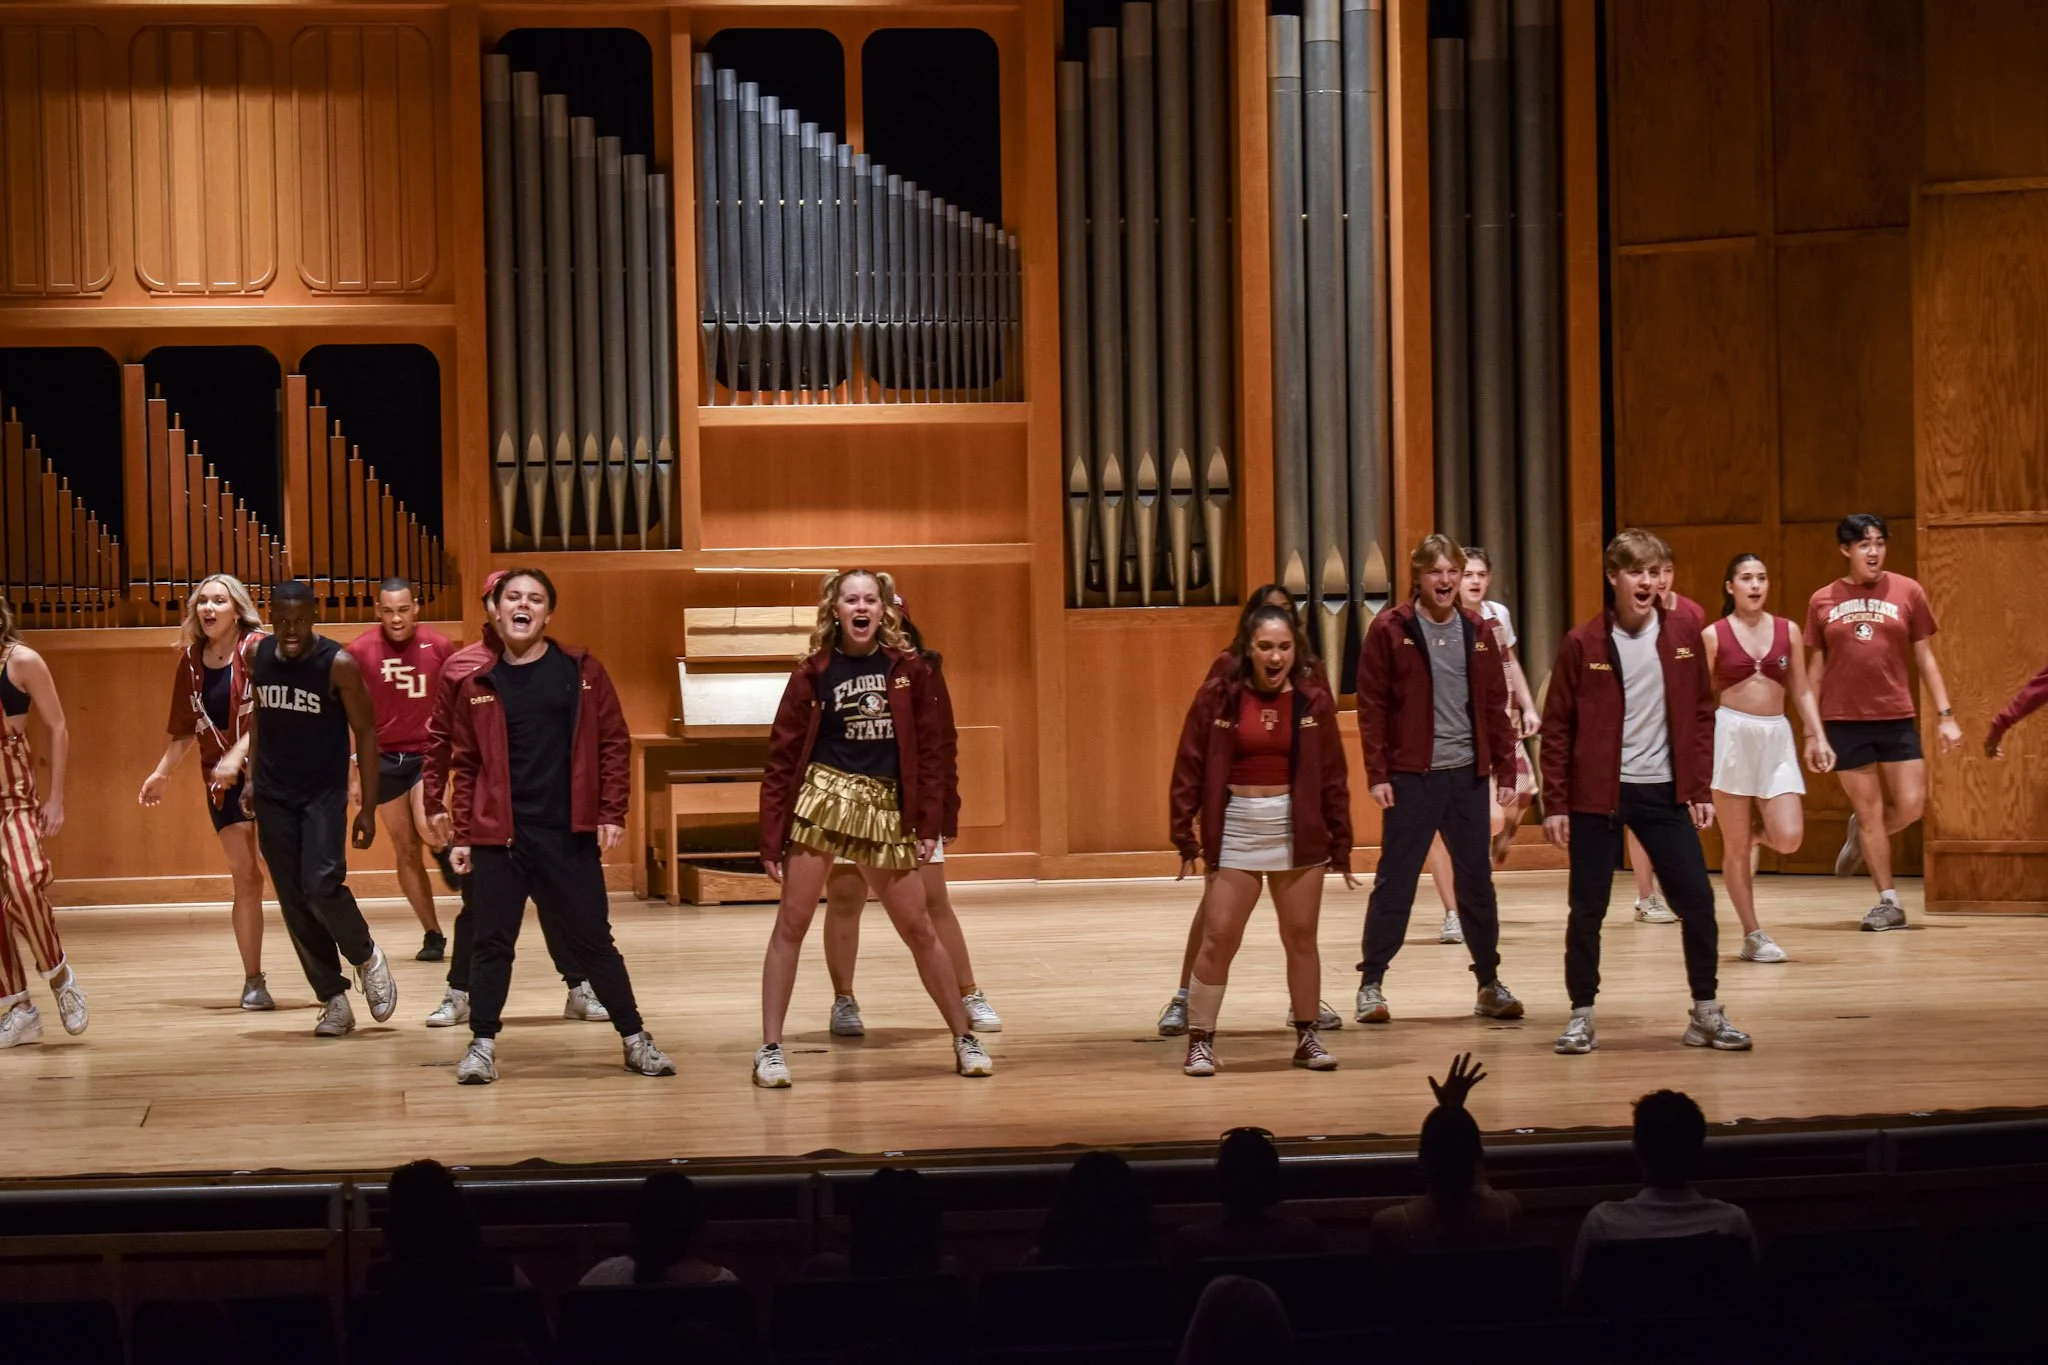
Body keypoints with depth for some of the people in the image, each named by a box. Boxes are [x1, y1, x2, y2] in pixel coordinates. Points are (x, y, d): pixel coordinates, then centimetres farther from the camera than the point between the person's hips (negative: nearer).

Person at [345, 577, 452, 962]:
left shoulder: (438, 645, -5)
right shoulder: (360, 651, -6)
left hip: (426, 752, -1)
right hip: (383, 757, 1)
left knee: (428, 829, -23)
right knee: (406, 850, 4)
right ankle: (433, 935, 13)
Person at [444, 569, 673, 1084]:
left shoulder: (581, 672, 3)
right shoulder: (476, 684, 6)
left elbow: (613, 744, 3)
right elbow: (465, 765, 8)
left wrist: (612, 814, -4)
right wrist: (461, 835, 3)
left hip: (569, 835, -1)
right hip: (498, 836, 1)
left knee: (593, 941, 5)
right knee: (492, 944, 3)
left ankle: (634, 1040, 15)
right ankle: (482, 1045, 12)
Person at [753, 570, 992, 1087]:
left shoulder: (909, 669, 4)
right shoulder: (813, 674, 0)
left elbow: (929, 749, 6)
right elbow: (782, 757, 1)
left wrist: (929, 824, 0)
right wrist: (771, 837, -4)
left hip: (886, 808, 1)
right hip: (822, 797, -1)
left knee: (919, 929, 7)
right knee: (791, 925, -2)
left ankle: (965, 1040, 18)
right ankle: (770, 1048, 4)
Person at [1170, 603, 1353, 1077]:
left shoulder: (1314, 700, -1)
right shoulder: (1217, 697, -5)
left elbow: (1333, 777, 2)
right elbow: (1189, 769, -3)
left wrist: (1340, 844, 1)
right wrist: (1186, 834, -6)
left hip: (1299, 832, 1)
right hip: (1235, 830, -1)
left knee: (1301, 938, 9)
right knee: (1218, 940, -1)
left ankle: (1307, 1036, 20)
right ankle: (1200, 1040, 7)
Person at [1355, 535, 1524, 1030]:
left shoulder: (1478, 631, 8)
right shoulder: (1390, 629, -4)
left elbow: (1495, 706, 10)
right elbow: (1372, 706, -5)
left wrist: (1506, 770, 6)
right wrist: (1377, 774, -10)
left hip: (1469, 775, 4)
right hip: (1411, 776, -4)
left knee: (1477, 880, 8)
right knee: (1394, 881, 0)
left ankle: (1489, 983, 18)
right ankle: (1371, 984, 8)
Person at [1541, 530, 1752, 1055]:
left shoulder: (1683, 634, 2)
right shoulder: (1582, 642, -5)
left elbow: (1701, 713, 8)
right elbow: (1557, 727, -2)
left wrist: (1701, 788, 3)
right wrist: (1555, 803, -4)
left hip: (1665, 791, 2)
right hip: (1596, 794, -2)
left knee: (1697, 898, 0)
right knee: (1587, 907, 1)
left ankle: (1706, 1013, 12)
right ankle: (1582, 1016, 13)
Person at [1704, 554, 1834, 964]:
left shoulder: (1788, 630, 8)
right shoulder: (1714, 635, 0)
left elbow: (1801, 690, 12)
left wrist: (1817, 737, 2)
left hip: (1777, 735, 3)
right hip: (1731, 733, -3)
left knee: (1789, 838, -10)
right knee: (1735, 845, 1)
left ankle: (1757, 833, 26)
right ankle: (1753, 935, 10)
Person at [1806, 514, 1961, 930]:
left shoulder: (1907, 592, 1)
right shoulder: (1823, 601, 2)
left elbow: (1925, 658, 6)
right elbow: (1815, 668, 8)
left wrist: (1946, 715, 0)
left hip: (1897, 718, 1)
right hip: (1844, 721, 0)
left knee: (1911, 807, -4)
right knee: (1869, 809, 4)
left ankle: (1861, 835, 30)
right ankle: (1889, 902, 14)